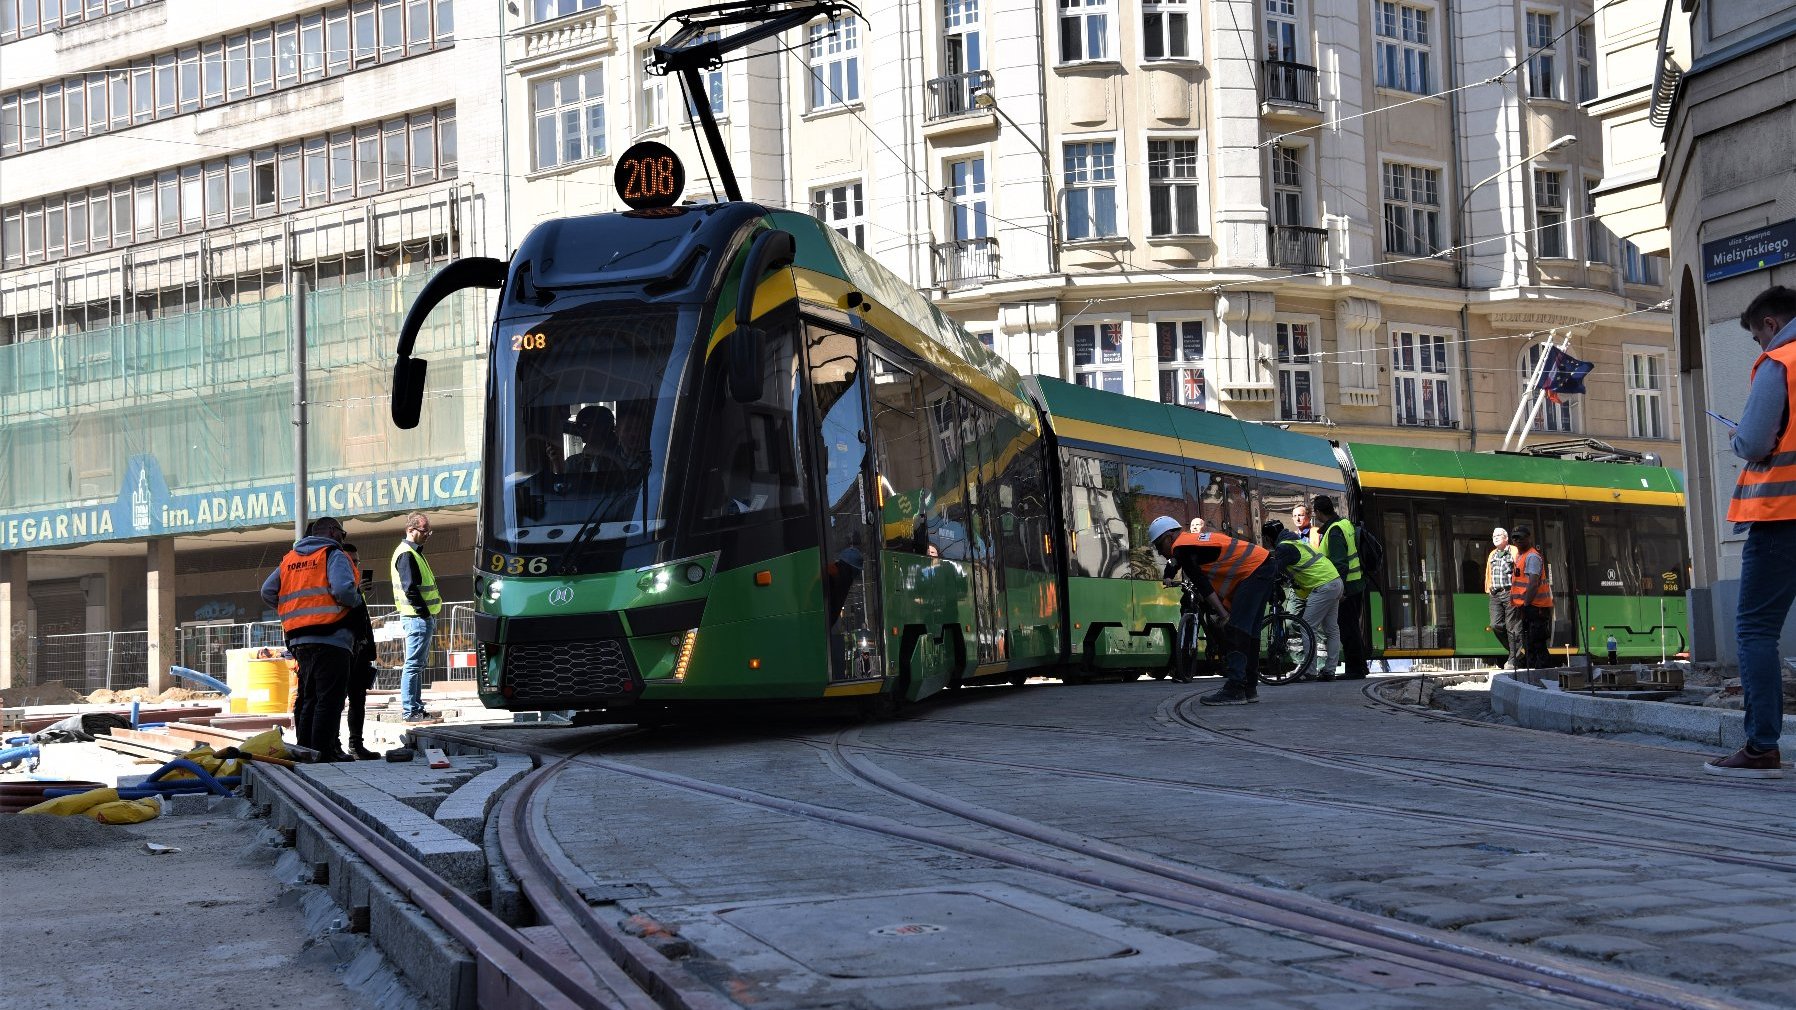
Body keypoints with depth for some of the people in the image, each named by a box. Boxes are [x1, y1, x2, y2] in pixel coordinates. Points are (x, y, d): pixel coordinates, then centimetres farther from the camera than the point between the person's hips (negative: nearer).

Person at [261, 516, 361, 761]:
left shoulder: (290, 559, 20)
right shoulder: (333, 555, -2)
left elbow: (267, 592, 14)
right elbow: (343, 589, -19)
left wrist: (293, 610, 18)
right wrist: (356, 601, 0)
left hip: (299, 639, 7)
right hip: (330, 639, -7)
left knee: (308, 697, 16)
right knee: (329, 697, -6)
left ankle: (304, 748, 17)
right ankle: (323, 750, -10)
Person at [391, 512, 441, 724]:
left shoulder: (414, 553, 20)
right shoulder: (406, 554, -13)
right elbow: (410, 588, -21)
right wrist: (425, 613, -19)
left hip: (422, 618, 11)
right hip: (417, 618, -11)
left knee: (418, 664, 13)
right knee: (414, 665, -8)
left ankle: (416, 708, 18)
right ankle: (411, 711, -8)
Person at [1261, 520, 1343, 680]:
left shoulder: (1284, 548, -10)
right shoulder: (1294, 541, 21)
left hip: (1323, 587, -10)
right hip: (1336, 582, 10)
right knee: (1332, 629, 10)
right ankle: (1329, 671, 14)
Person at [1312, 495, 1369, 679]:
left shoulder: (1334, 531, -19)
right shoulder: (1346, 524, 11)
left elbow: (1339, 563, -24)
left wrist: (1340, 589, -26)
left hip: (1346, 587, -10)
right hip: (1357, 584, 10)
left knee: (1348, 629, -4)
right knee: (1354, 627, 17)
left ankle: (1355, 669, -1)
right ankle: (1361, 666, 25)